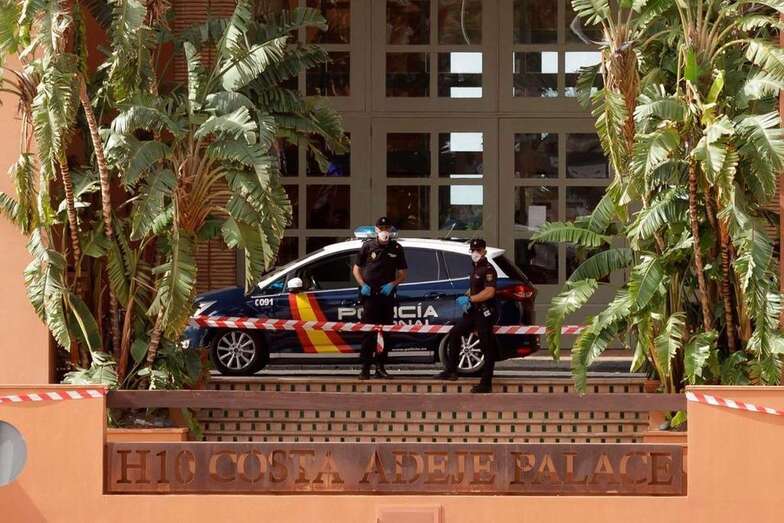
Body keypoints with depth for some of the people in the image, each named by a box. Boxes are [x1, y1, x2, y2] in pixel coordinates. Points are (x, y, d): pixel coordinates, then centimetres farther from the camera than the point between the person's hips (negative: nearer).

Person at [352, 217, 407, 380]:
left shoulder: (396, 248, 8)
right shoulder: (368, 246, 4)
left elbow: (402, 274, 12)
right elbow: (356, 269, 12)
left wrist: (392, 284, -7)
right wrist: (363, 285, -4)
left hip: (387, 295, 2)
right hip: (369, 295, -2)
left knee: (385, 332, 5)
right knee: (368, 331, -7)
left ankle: (380, 367, 13)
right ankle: (365, 368, -7)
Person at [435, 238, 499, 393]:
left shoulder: (488, 270, -14)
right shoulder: (476, 269, 16)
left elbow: (489, 292, -25)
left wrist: (470, 299, -21)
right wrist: (465, 297, 9)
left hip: (485, 313, -10)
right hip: (474, 311, 10)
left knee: (487, 348, -6)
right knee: (455, 333, 14)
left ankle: (486, 383, -4)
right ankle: (451, 370, 22)